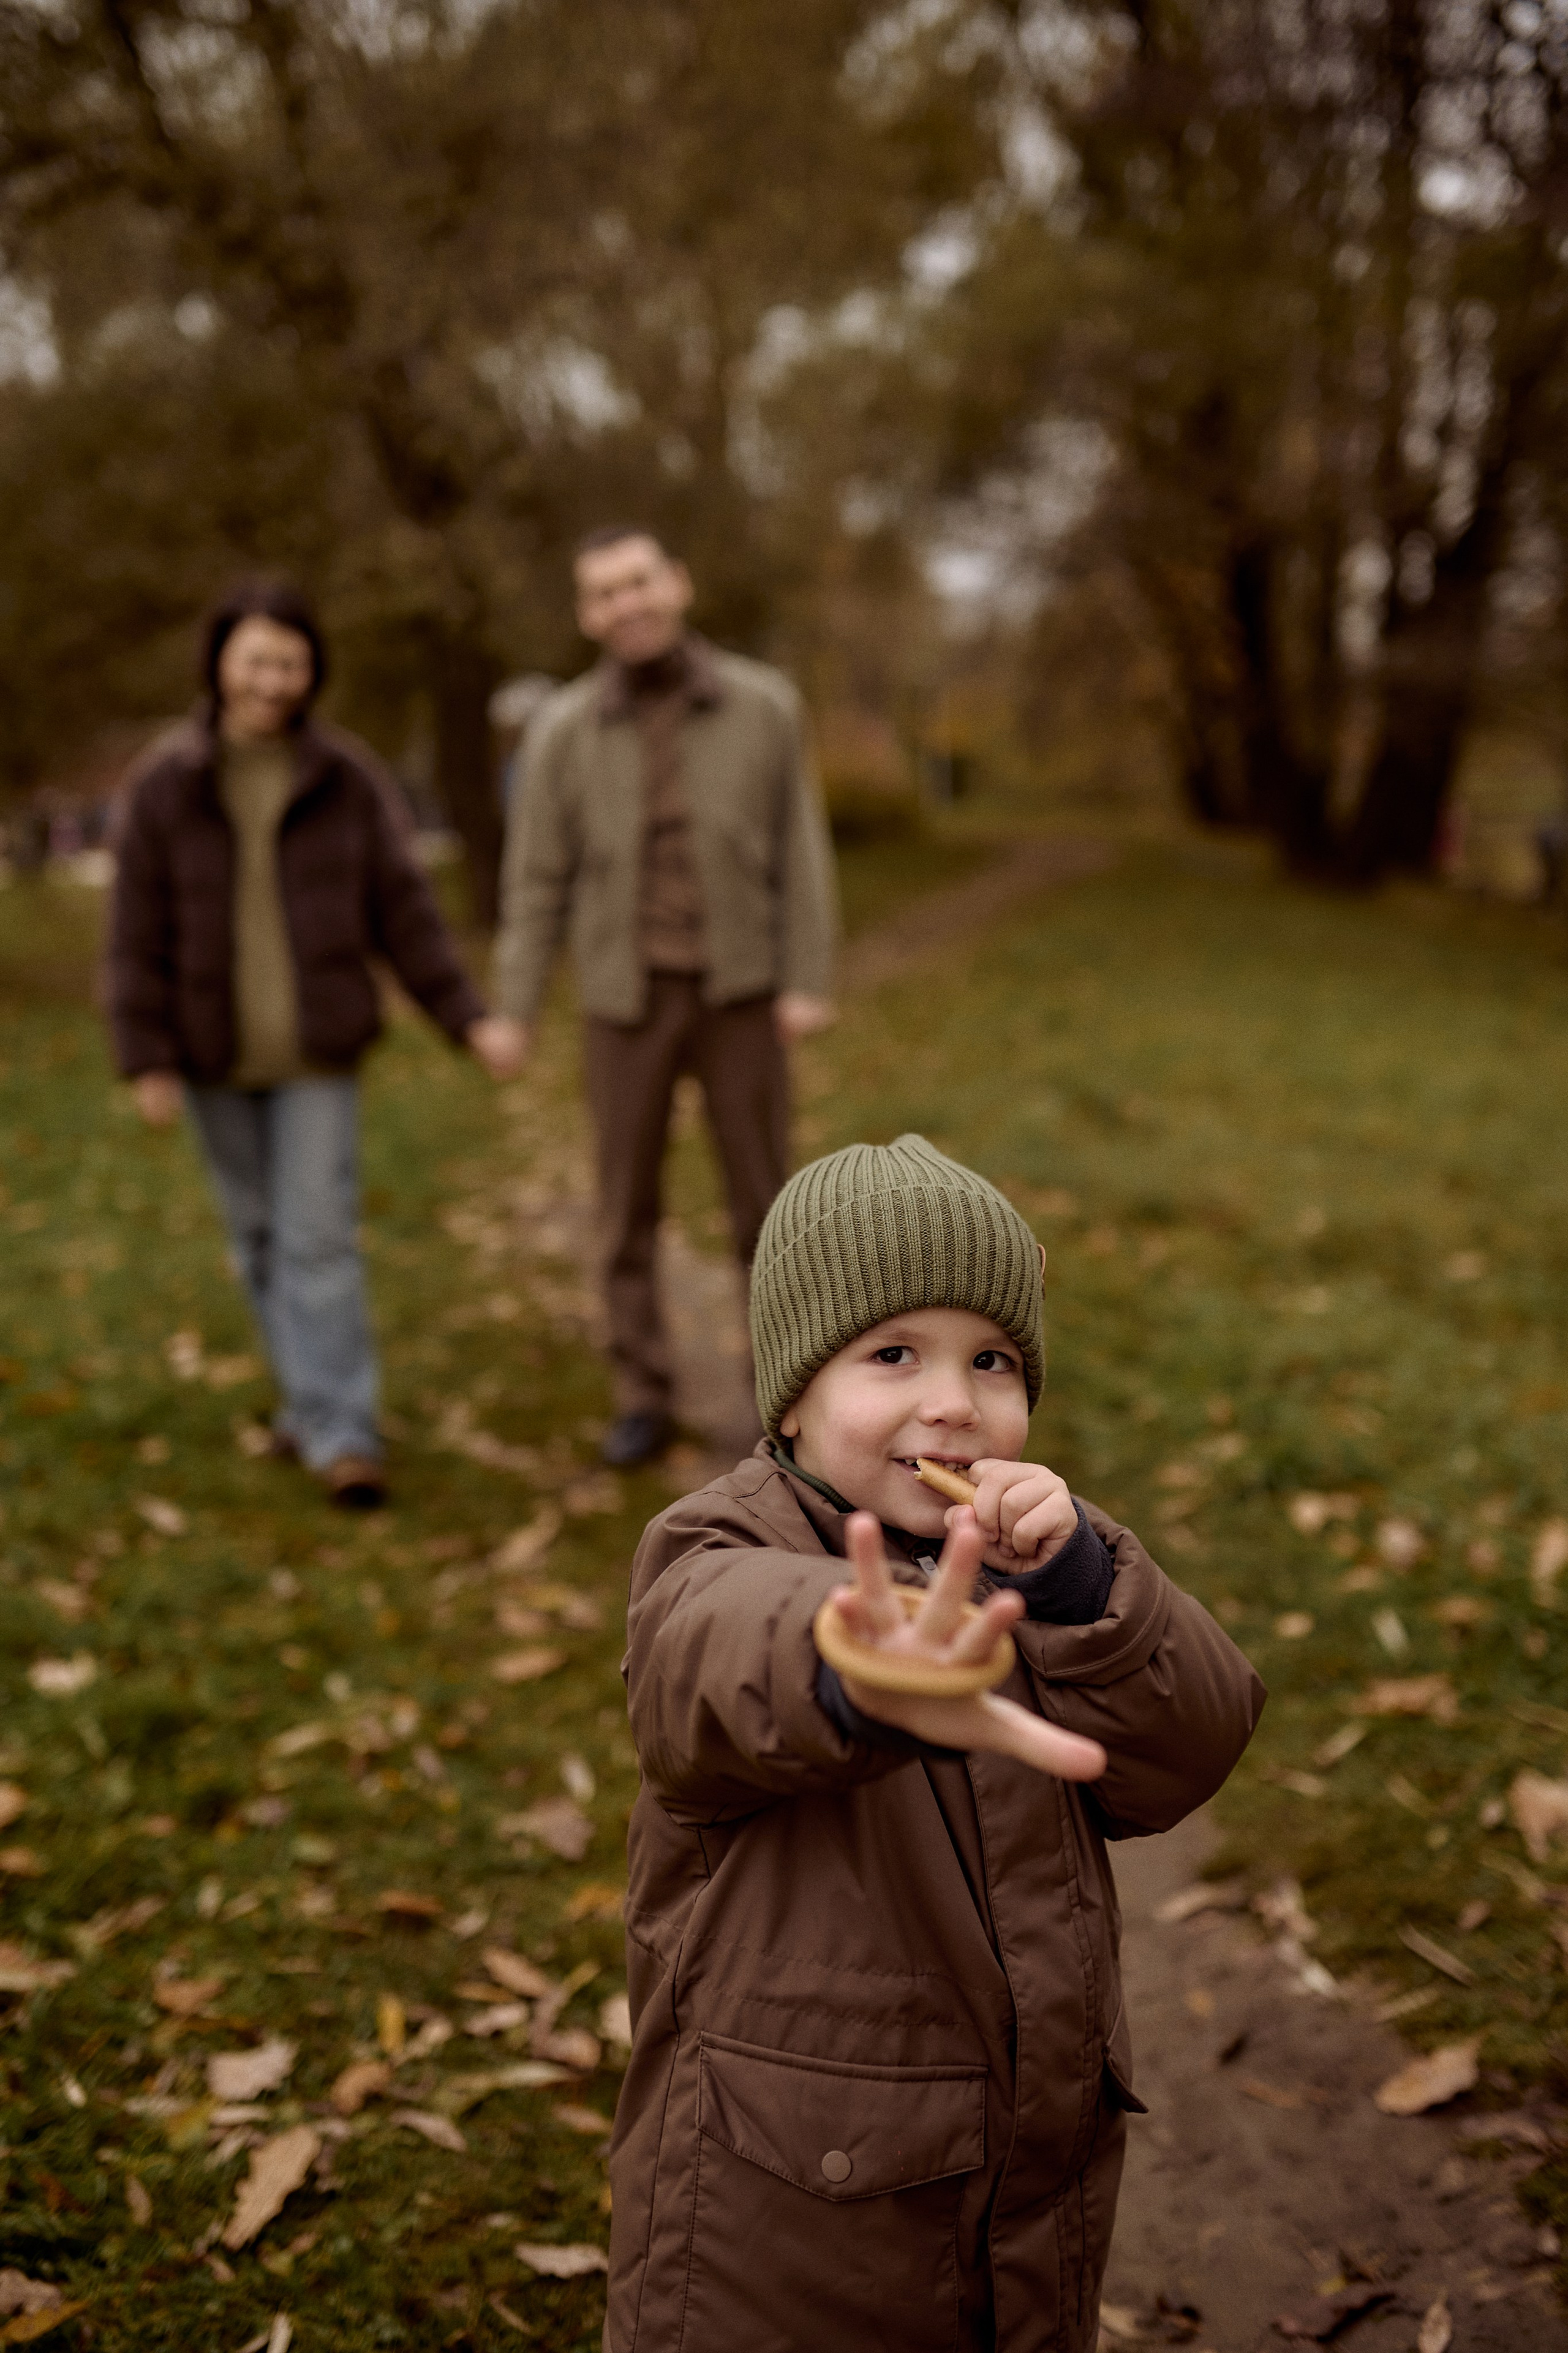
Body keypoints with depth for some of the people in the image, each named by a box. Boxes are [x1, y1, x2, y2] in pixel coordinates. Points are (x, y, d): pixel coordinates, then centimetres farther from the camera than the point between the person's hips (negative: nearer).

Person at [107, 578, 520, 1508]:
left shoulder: (350, 778, -3)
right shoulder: (163, 785, -3)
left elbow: (404, 910, 1)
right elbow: (139, 935, -2)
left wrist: (469, 1016, -4)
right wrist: (147, 1060, -6)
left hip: (318, 1051, -1)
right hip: (214, 1056, 2)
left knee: (320, 1236, -7)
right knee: (261, 1236, 11)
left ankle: (341, 1431, -4)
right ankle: (312, 1395, 27)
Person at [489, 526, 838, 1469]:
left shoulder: (764, 705, -4)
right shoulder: (565, 729, -3)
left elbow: (800, 851, -2)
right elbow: (538, 879, 0)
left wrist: (809, 984, -9)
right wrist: (515, 1011, -3)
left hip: (740, 992, 0)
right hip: (626, 999, 1)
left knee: (764, 1193, 4)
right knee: (630, 1206, 4)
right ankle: (644, 1401, 17)